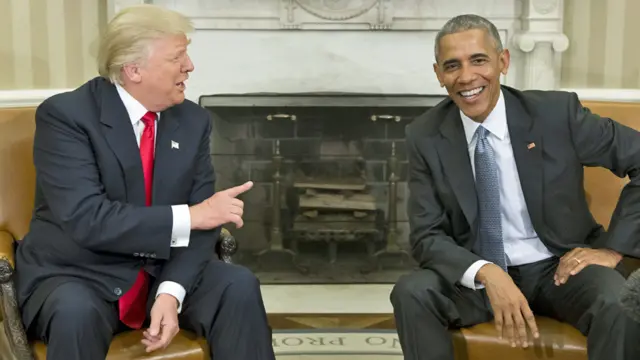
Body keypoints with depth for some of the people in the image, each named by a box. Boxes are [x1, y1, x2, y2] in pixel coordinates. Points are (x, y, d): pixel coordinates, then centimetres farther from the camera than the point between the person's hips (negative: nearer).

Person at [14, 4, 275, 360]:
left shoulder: (194, 120, 1)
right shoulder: (65, 115, -14)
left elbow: (202, 219, -4)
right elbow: (86, 219, -25)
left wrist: (171, 292, -20)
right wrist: (188, 216, -24)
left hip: (163, 271, 4)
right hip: (78, 275, -4)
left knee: (239, 286, -20)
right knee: (76, 312, -35)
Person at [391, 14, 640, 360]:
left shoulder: (556, 112, -11)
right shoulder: (426, 137, -6)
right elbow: (427, 236, -8)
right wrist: (487, 274, -27)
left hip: (557, 267, -1)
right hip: (478, 275, 2)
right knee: (411, 293, -27)